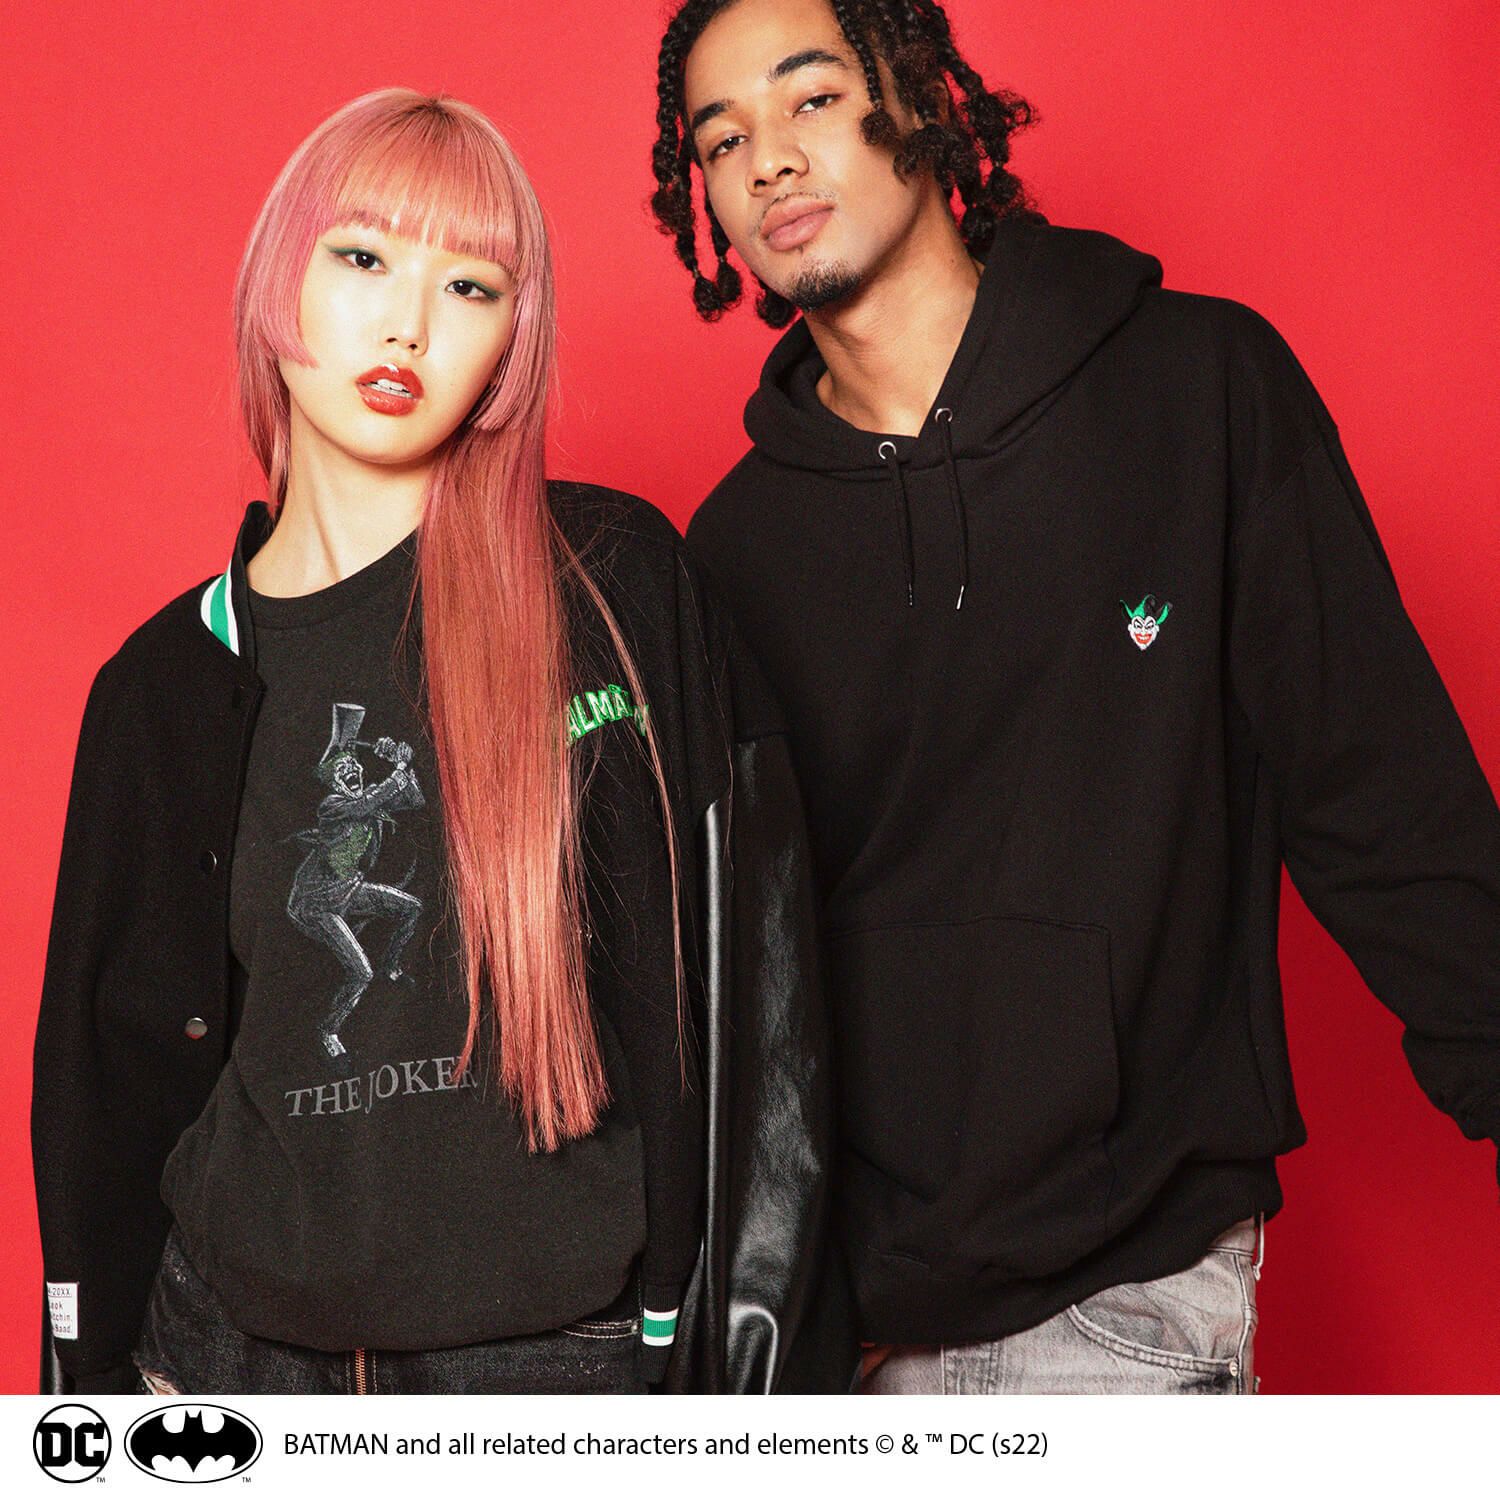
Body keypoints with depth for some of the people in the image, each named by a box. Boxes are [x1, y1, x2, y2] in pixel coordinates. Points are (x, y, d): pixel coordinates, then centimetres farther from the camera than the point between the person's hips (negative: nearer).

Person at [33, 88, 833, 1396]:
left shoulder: (616, 587, -6)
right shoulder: (167, 691, 3)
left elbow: (745, 972, -6)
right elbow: (112, 1086, 9)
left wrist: (717, 1333, -9)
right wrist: (101, 1373, 8)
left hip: (566, 1339, -2)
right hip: (244, 1335, 3)